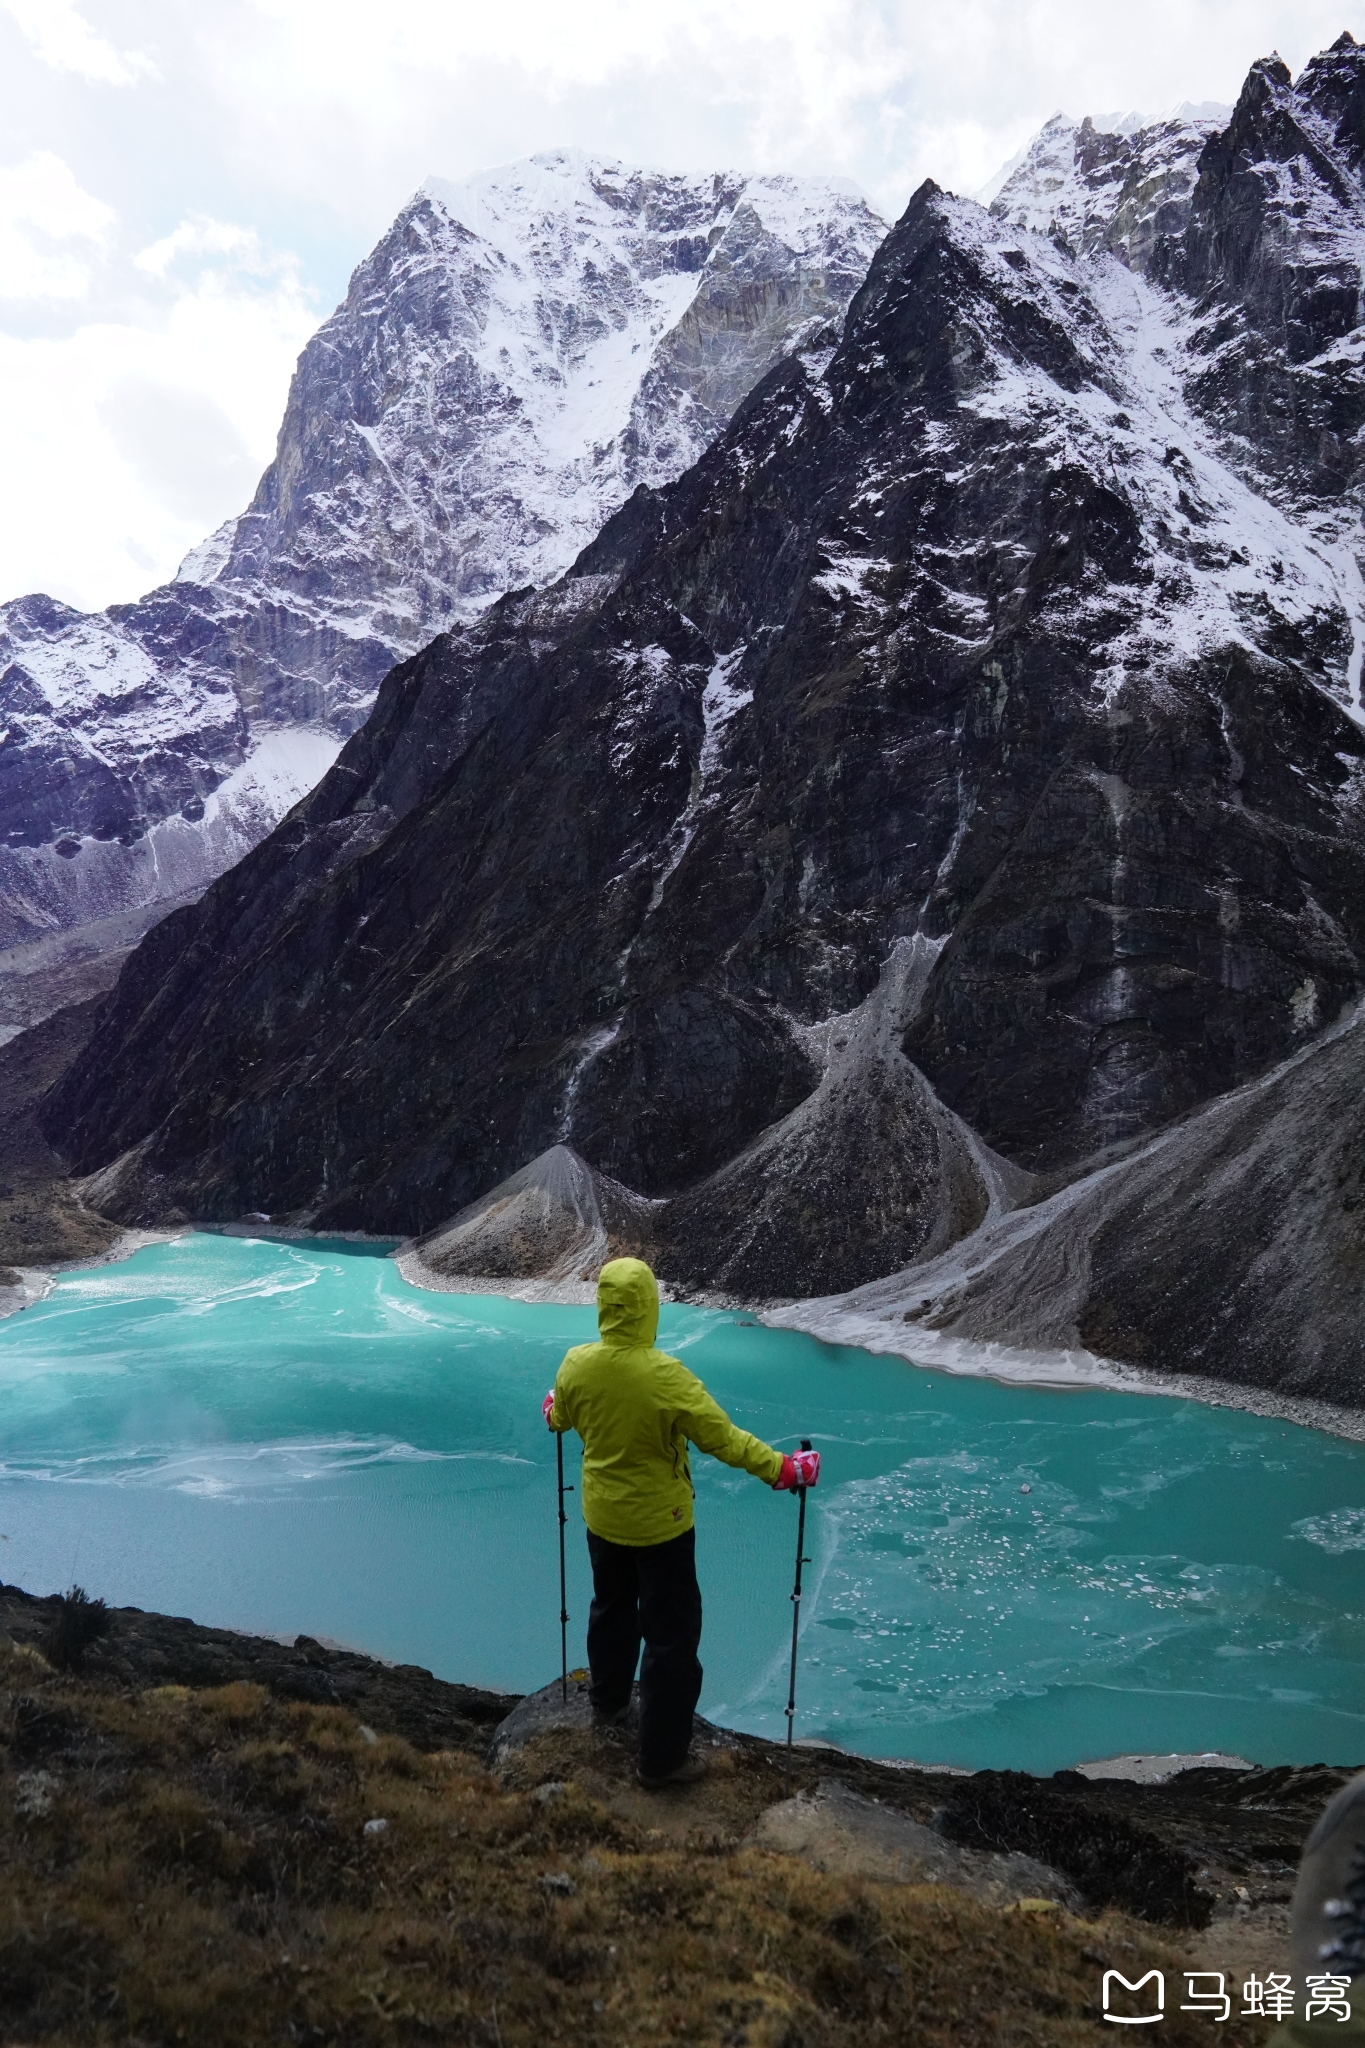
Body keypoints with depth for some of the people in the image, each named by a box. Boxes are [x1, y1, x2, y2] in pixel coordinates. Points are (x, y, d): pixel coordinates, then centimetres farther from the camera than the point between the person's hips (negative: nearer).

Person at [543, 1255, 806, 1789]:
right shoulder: (666, 1375, -30)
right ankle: (662, 1758, 19)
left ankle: (608, 1705, 49)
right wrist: (780, 1468, -14)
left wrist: (552, 1410, 32)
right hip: (659, 1522, -6)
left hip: (603, 1516, 6)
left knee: (611, 1608, 28)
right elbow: (724, 1439, -25)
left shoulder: (577, 1364, -13)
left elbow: (560, 1420, 8)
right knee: (671, 1635, 9)